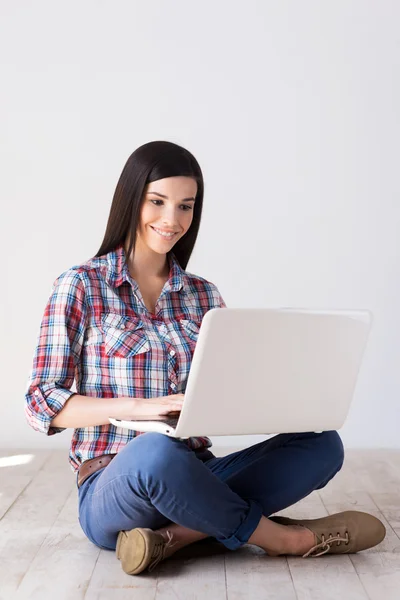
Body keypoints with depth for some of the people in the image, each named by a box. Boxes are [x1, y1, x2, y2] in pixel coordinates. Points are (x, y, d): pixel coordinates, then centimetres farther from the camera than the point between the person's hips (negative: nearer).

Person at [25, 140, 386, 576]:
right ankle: (280, 536, -14)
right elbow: (41, 403, -7)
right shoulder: (81, 286, -2)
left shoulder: (203, 295, 11)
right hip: (112, 486, -4)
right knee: (156, 451, -39)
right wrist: (140, 407, -22)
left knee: (322, 443, -15)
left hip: (193, 477, 5)